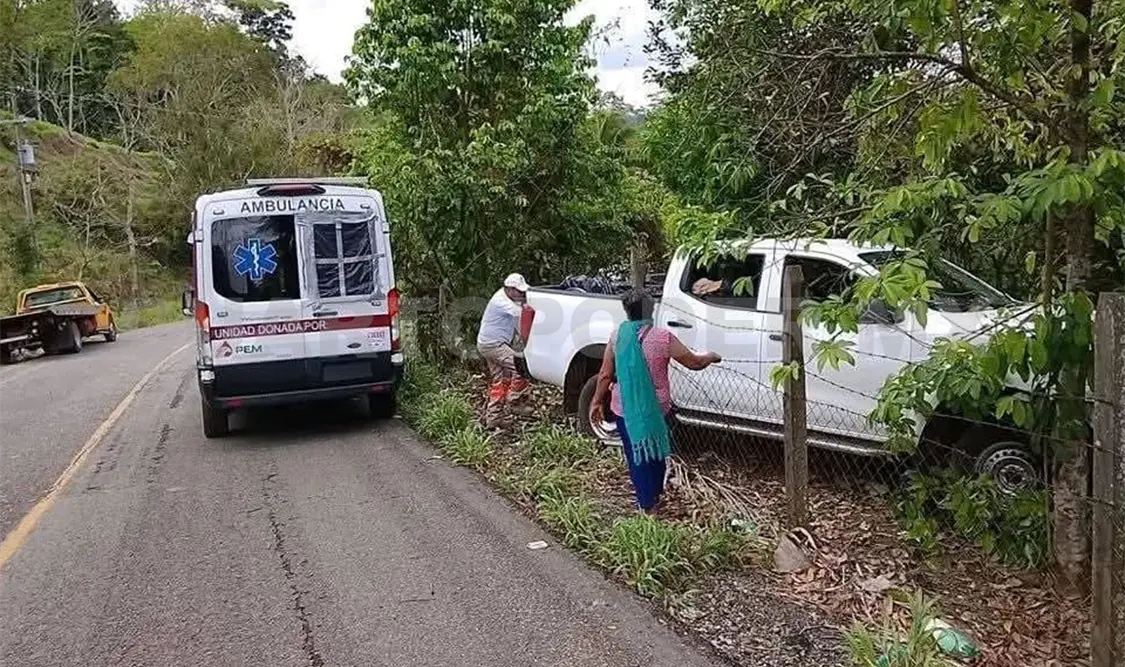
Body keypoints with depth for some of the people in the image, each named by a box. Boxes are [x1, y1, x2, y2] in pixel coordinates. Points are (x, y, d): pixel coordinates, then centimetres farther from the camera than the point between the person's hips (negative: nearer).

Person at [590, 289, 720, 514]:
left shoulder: (618, 336, -7)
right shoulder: (662, 337, -16)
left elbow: (605, 375, -3)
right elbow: (694, 362, -7)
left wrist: (597, 402, 10)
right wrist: (710, 357, 13)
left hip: (625, 410, 2)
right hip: (656, 409, -1)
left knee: (636, 457, 15)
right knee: (656, 454, 20)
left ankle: (646, 505, 23)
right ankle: (655, 498, 36)